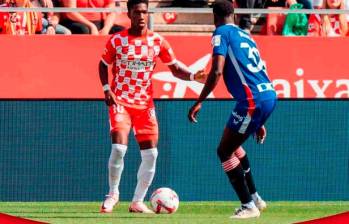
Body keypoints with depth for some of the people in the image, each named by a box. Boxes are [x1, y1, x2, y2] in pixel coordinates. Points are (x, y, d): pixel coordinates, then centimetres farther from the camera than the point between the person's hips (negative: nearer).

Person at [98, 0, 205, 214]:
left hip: (145, 104, 3)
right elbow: (103, 64, 8)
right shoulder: (117, 40, -5)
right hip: (120, 102, -3)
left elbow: (175, 67, 4)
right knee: (119, 148, -18)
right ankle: (113, 194, 4)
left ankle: (138, 202, 12)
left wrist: (193, 76, -15)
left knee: (150, 154, -2)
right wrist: (106, 88, -6)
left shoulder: (158, 41, -2)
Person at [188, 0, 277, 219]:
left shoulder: (222, 33, 0)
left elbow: (217, 71, -14)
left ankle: (249, 206, 0)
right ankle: (255, 198, 27)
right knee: (232, 144, 26)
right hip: (270, 94, 8)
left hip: (253, 99, -8)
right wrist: (259, 122, 31)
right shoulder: (245, 35, 24)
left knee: (225, 151, 1)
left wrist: (199, 102, -10)